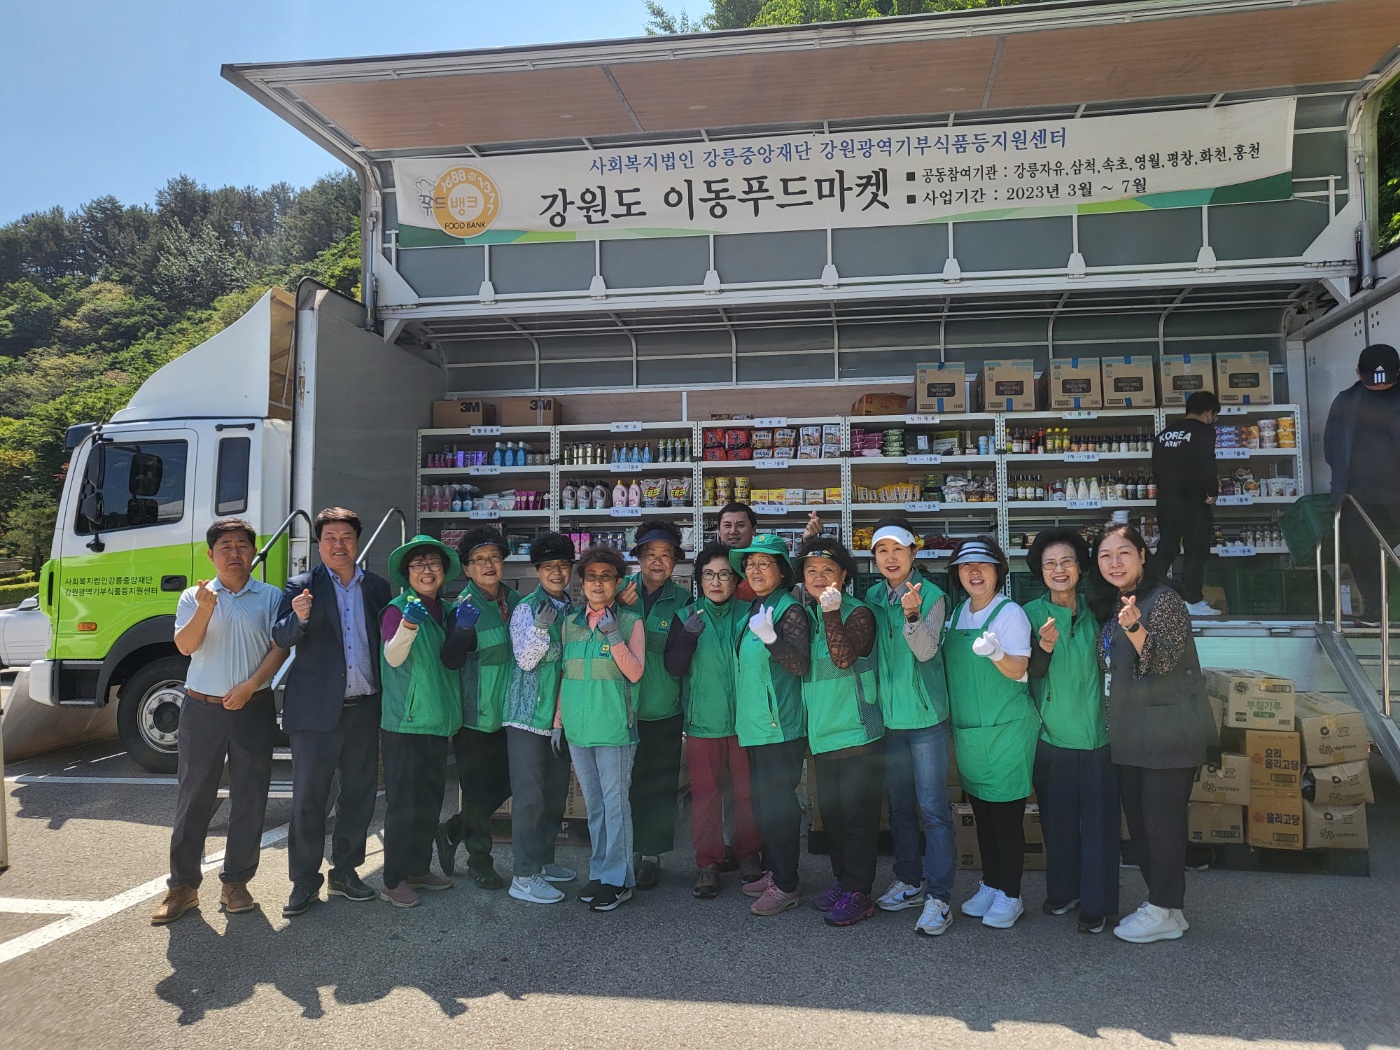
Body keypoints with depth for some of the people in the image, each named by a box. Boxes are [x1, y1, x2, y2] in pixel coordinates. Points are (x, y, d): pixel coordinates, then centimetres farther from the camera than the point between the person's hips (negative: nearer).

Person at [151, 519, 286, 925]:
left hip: (253, 708, 0)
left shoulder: (270, 597, 4)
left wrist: (250, 686, -13)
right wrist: (204, 610, -22)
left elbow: (279, 647, -1)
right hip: (202, 708, 0)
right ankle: (183, 885, 15)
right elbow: (185, 645, -6)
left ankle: (236, 883, 17)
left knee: (249, 798, 4)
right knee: (194, 796, 4)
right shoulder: (194, 597, 6)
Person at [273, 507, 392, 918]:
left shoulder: (377, 587, 9)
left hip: (364, 708, 3)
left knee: (360, 792, 11)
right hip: (316, 708, -3)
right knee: (308, 796, 2)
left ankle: (345, 871, 26)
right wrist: (298, 617, -30)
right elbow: (281, 639, -9)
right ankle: (304, 880, 16)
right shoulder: (301, 587, 1)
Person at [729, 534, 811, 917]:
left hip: (781, 724, -9)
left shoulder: (789, 609, -12)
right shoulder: (754, 609, 13)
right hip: (755, 724, 9)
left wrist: (770, 638, -30)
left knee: (777, 801, -3)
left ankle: (786, 885, 7)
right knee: (762, 800, 16)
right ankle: (772, 871, 29)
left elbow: (802, 665, -19)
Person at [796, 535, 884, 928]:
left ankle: (857, 893, 10)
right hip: (822, 733, 7)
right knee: (831, 813, 15)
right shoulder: (808, 615, 12)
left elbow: (844, 657, -24)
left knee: (857, 815, -1)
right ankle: (841, 880, 29)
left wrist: (831, 611, -24)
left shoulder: (857, 612, -8)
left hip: (857, 731, -7)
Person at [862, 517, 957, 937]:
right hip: (888, 714, 6)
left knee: (933, 808, -3)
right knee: (899, 805, 16)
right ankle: (909, 881, 31)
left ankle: (938, 897, 5)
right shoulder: (872, 596, 5)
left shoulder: (931, 595, -9)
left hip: (926, 714, -5)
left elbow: (926, 650, -22)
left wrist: (912, 614, -37)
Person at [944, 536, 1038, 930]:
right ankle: (990, 885, 27)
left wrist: (996, 653, -35)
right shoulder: (957, 613, 9)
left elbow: (1018, 669, -17)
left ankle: (1010, 896, 13)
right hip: (967, 730, 6)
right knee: (981, 810, 14)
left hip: (1006, 730, -6)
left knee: (1006, 813, 1)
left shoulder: (1010, 613, -9)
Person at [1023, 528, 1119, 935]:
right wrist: (1044, 648, -25)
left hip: (1096, 731, 0)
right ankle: (1062, 891, 27)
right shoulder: (1031, 613, -1)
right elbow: (1031, 674, -6)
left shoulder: (1094, 612, 2)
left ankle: (1096, 903, 15)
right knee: (1057, 817, 9)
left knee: (1098, 818, 2)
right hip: (1051, 733, 0)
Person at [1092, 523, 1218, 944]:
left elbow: (1163, 660, -25)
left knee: (1162, 818, -3)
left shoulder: (1163, 600, -13)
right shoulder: (1111, 605, 12)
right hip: (1131, 736, 9)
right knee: (1139, 818, 14)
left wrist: (1135, 629, -42)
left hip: (1168, 733, -9)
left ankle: (1165, 913, 9)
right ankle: (1161, 902, 26)